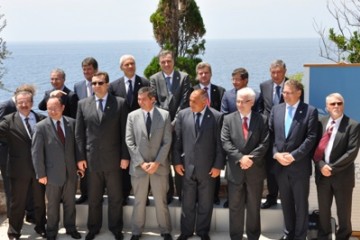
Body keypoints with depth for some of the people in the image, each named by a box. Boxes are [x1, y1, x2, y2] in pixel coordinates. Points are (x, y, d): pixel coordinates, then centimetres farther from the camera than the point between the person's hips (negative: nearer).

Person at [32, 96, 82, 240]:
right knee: (53, 205, 12)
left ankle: (70, 228, 31)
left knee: (70, 203, 14)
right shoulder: (41, 127, -9)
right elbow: (36, 152, -8)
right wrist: (41, 174, -10)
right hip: (52, 173, -2)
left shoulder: (72, 123, 0)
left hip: (70, 172, 2)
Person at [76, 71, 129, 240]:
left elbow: (125, 132, -2)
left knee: (115, 197, 10)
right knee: (93, 198, 13)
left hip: (113, 158, -1)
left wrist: (125, 156, -5)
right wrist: (81, 157, -1)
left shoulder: (120, 103, -1)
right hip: (91, 158, 1)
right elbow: (79, 133, 4)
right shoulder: (83, 104, 4)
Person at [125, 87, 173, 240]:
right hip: (138, 166, 1)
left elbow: (167, 141, -4)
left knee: (161, 201, 8)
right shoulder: (132, 116, 1)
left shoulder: (165, 115, -1)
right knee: (139, 201, 10)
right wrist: (141, 163, -10)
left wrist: (157, 162, -12)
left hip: (159, 166, 0)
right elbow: (129, 142, -2)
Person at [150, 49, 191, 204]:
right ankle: (168, 192, 16)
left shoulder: (184, 77, 2)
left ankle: (181, 192, 11)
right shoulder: (154, 79, 6)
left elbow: (185, 102, -4)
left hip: (178, 125, -1)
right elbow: (154, 103, 1)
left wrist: (175, 122, -10)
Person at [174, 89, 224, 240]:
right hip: (187, 166, 2)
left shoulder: (217, 117, -9)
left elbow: (220, 144, -7)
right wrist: (177, 161, 0)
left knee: (205, 203, 12)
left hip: (208, 168, -2)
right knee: (187, 202, 13)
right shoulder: (182, 115, -1)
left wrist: (218, 165, -8)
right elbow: (177, 140, 3)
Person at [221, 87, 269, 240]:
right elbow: (225, 142, -7)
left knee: (254, 207, 11)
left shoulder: (261, 120, 0)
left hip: (255, 170, 0)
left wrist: (251, 158, -19)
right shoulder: (228, 119, 2)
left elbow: (264, 143, -8)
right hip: (235, 169, 0)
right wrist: (240, 157, -18)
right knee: (235, 207, 8)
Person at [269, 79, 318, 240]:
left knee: (301, 203, 8)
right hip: (280, 165, 4)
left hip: (299, 166, -4)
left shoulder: (310, 111, -6)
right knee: (286, 202, 16)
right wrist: (276, 153, -9)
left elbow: (311, 138, -12)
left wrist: (293, 156, -17)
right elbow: (270, 134, 5)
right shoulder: (276, 109, 7)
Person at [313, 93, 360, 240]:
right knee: (323, 209, 16)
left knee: (343, 212, 8)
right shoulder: (321, 122, 4)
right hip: (322, 174, 3)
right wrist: (321, 165, -14)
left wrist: (332, 168, -16)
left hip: (342, 176, -3)